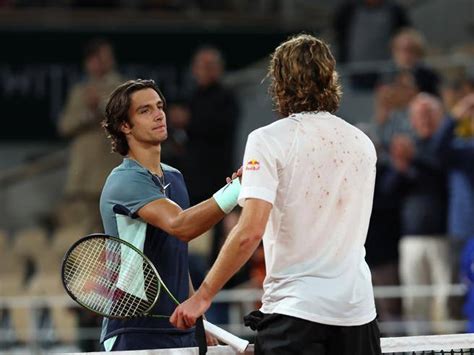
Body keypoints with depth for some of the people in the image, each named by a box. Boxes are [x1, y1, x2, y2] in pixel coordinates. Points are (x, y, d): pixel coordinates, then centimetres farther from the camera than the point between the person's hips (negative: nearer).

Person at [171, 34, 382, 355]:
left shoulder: (269, 140, -6)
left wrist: (203, 296, -10)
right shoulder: (364, 144, 10)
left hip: (295, 309, -5)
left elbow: (250, 231, -16)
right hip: (358, 309, 5)